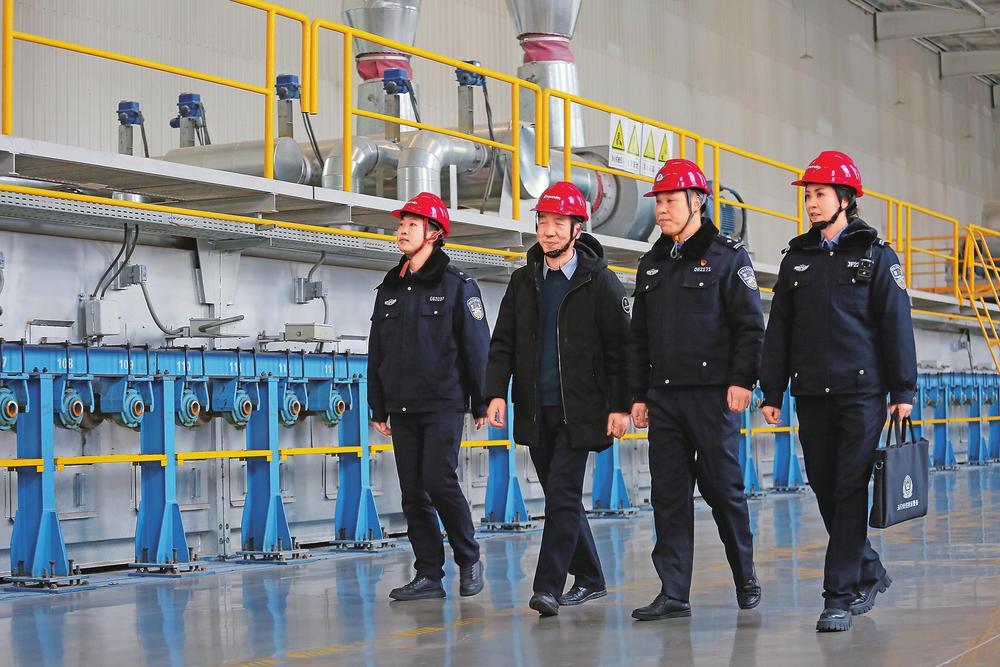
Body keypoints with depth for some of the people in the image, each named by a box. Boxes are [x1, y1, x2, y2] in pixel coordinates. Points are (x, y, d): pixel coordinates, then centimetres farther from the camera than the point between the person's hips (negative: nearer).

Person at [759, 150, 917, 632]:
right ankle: (869, 573, 25)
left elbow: (896, 324, 0)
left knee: (850, 493, -7)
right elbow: (778, 330, 12)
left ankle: (840, 595, -6)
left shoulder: (875, 255, 2)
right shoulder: (797, 258, 13)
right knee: (825, 492, 7)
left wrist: (902, 390, -6)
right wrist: (771, 392, 7)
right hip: (811, 395, 4)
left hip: (861, 393, -4)